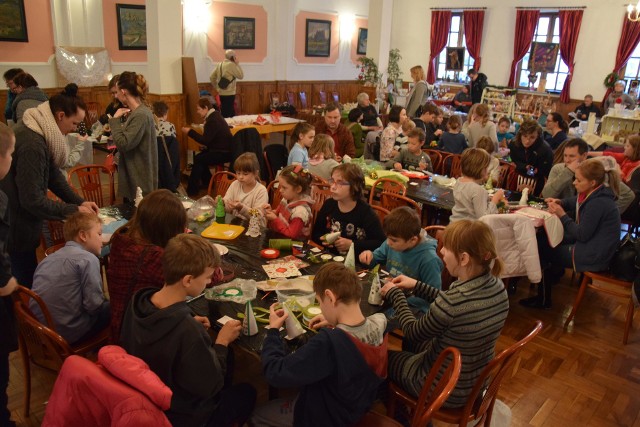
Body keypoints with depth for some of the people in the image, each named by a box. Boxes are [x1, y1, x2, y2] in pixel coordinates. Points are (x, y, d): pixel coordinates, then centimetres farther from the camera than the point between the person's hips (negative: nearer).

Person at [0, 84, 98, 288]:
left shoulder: (39, 133, 3)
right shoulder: (31, 144, -28)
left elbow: (53, 174, 9)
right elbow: (32, 200, -26)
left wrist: (79, 201, -1)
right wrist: (74, 211, -17)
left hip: (21, 223, 9)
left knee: (27, 279, 20)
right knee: (25, 285, 5)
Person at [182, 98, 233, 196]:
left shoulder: (213, 120, -21)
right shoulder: (214, 115, 9)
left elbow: (204, 140, -22)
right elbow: (208, 137, 14)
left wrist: (190, 132, -15)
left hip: (224, 153, -10)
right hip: (223, 148, 10)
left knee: (198, 160, -11)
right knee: (199, 156, 8)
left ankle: (192, 190, -2)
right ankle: (208, 182, 21)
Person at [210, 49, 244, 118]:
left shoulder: (220, 64, 11)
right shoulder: (231, 64, -12)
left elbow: (212, 77, 13)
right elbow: (241, 76, -8)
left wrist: (216, 87, 19)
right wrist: (237, 64, -2)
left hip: (221, 93, 8)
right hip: (229, 94, -8)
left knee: (224, 113, 15)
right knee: (230, 114, -3)